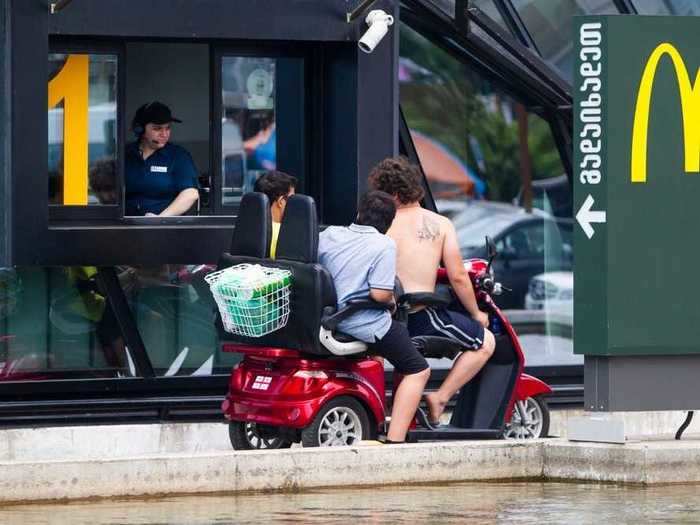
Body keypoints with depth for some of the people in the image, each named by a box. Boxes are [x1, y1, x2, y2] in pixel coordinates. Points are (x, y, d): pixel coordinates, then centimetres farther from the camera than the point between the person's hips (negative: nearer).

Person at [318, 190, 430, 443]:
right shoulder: (384, 246, -12)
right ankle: (394, 441, -7)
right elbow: (380, 294, -21)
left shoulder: (329, 235, 5)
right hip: (366, 325, -7)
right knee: (418, 370, 5)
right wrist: (392, 298, 2)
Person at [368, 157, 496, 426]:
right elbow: (457, 277, -3)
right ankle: (440, 397, 1)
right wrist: (476, 313, 11)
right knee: (485, 341, 11)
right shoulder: (440, 224, -1)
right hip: (421, 316, -4)